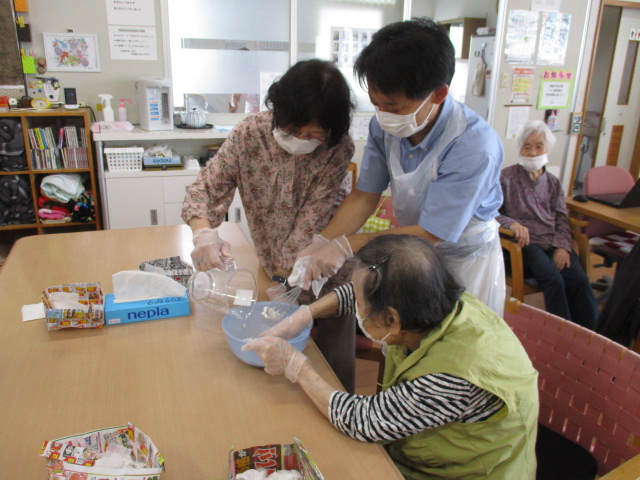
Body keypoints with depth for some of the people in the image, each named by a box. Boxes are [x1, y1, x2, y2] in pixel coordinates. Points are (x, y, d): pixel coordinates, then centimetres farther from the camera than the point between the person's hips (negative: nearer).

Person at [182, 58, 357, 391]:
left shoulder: (339, 149, -20)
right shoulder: (250, 133, -14)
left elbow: (312, 221, -22)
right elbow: (207, 186, -13)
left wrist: (285, 276, -27)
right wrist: (203, 232, -33)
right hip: (276, 268, 2)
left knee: (335, 365, 6)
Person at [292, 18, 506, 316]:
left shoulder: (474, 147, -31)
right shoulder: (385, 125, -16)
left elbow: (430, 234, -28)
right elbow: (364, 196, -6)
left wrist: (347, 245, -30)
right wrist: (321, 244, -20)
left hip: (465, 258, -4)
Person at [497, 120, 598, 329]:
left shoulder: (553, 183, 20)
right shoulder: (507, 177, 7)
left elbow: (562, 219, 14)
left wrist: (562, 246, -5)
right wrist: (512, 223, -21)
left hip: (554, 244, 4)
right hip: (525, 244, -4)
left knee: (581, 281, -23)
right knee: (554, 280, -30)